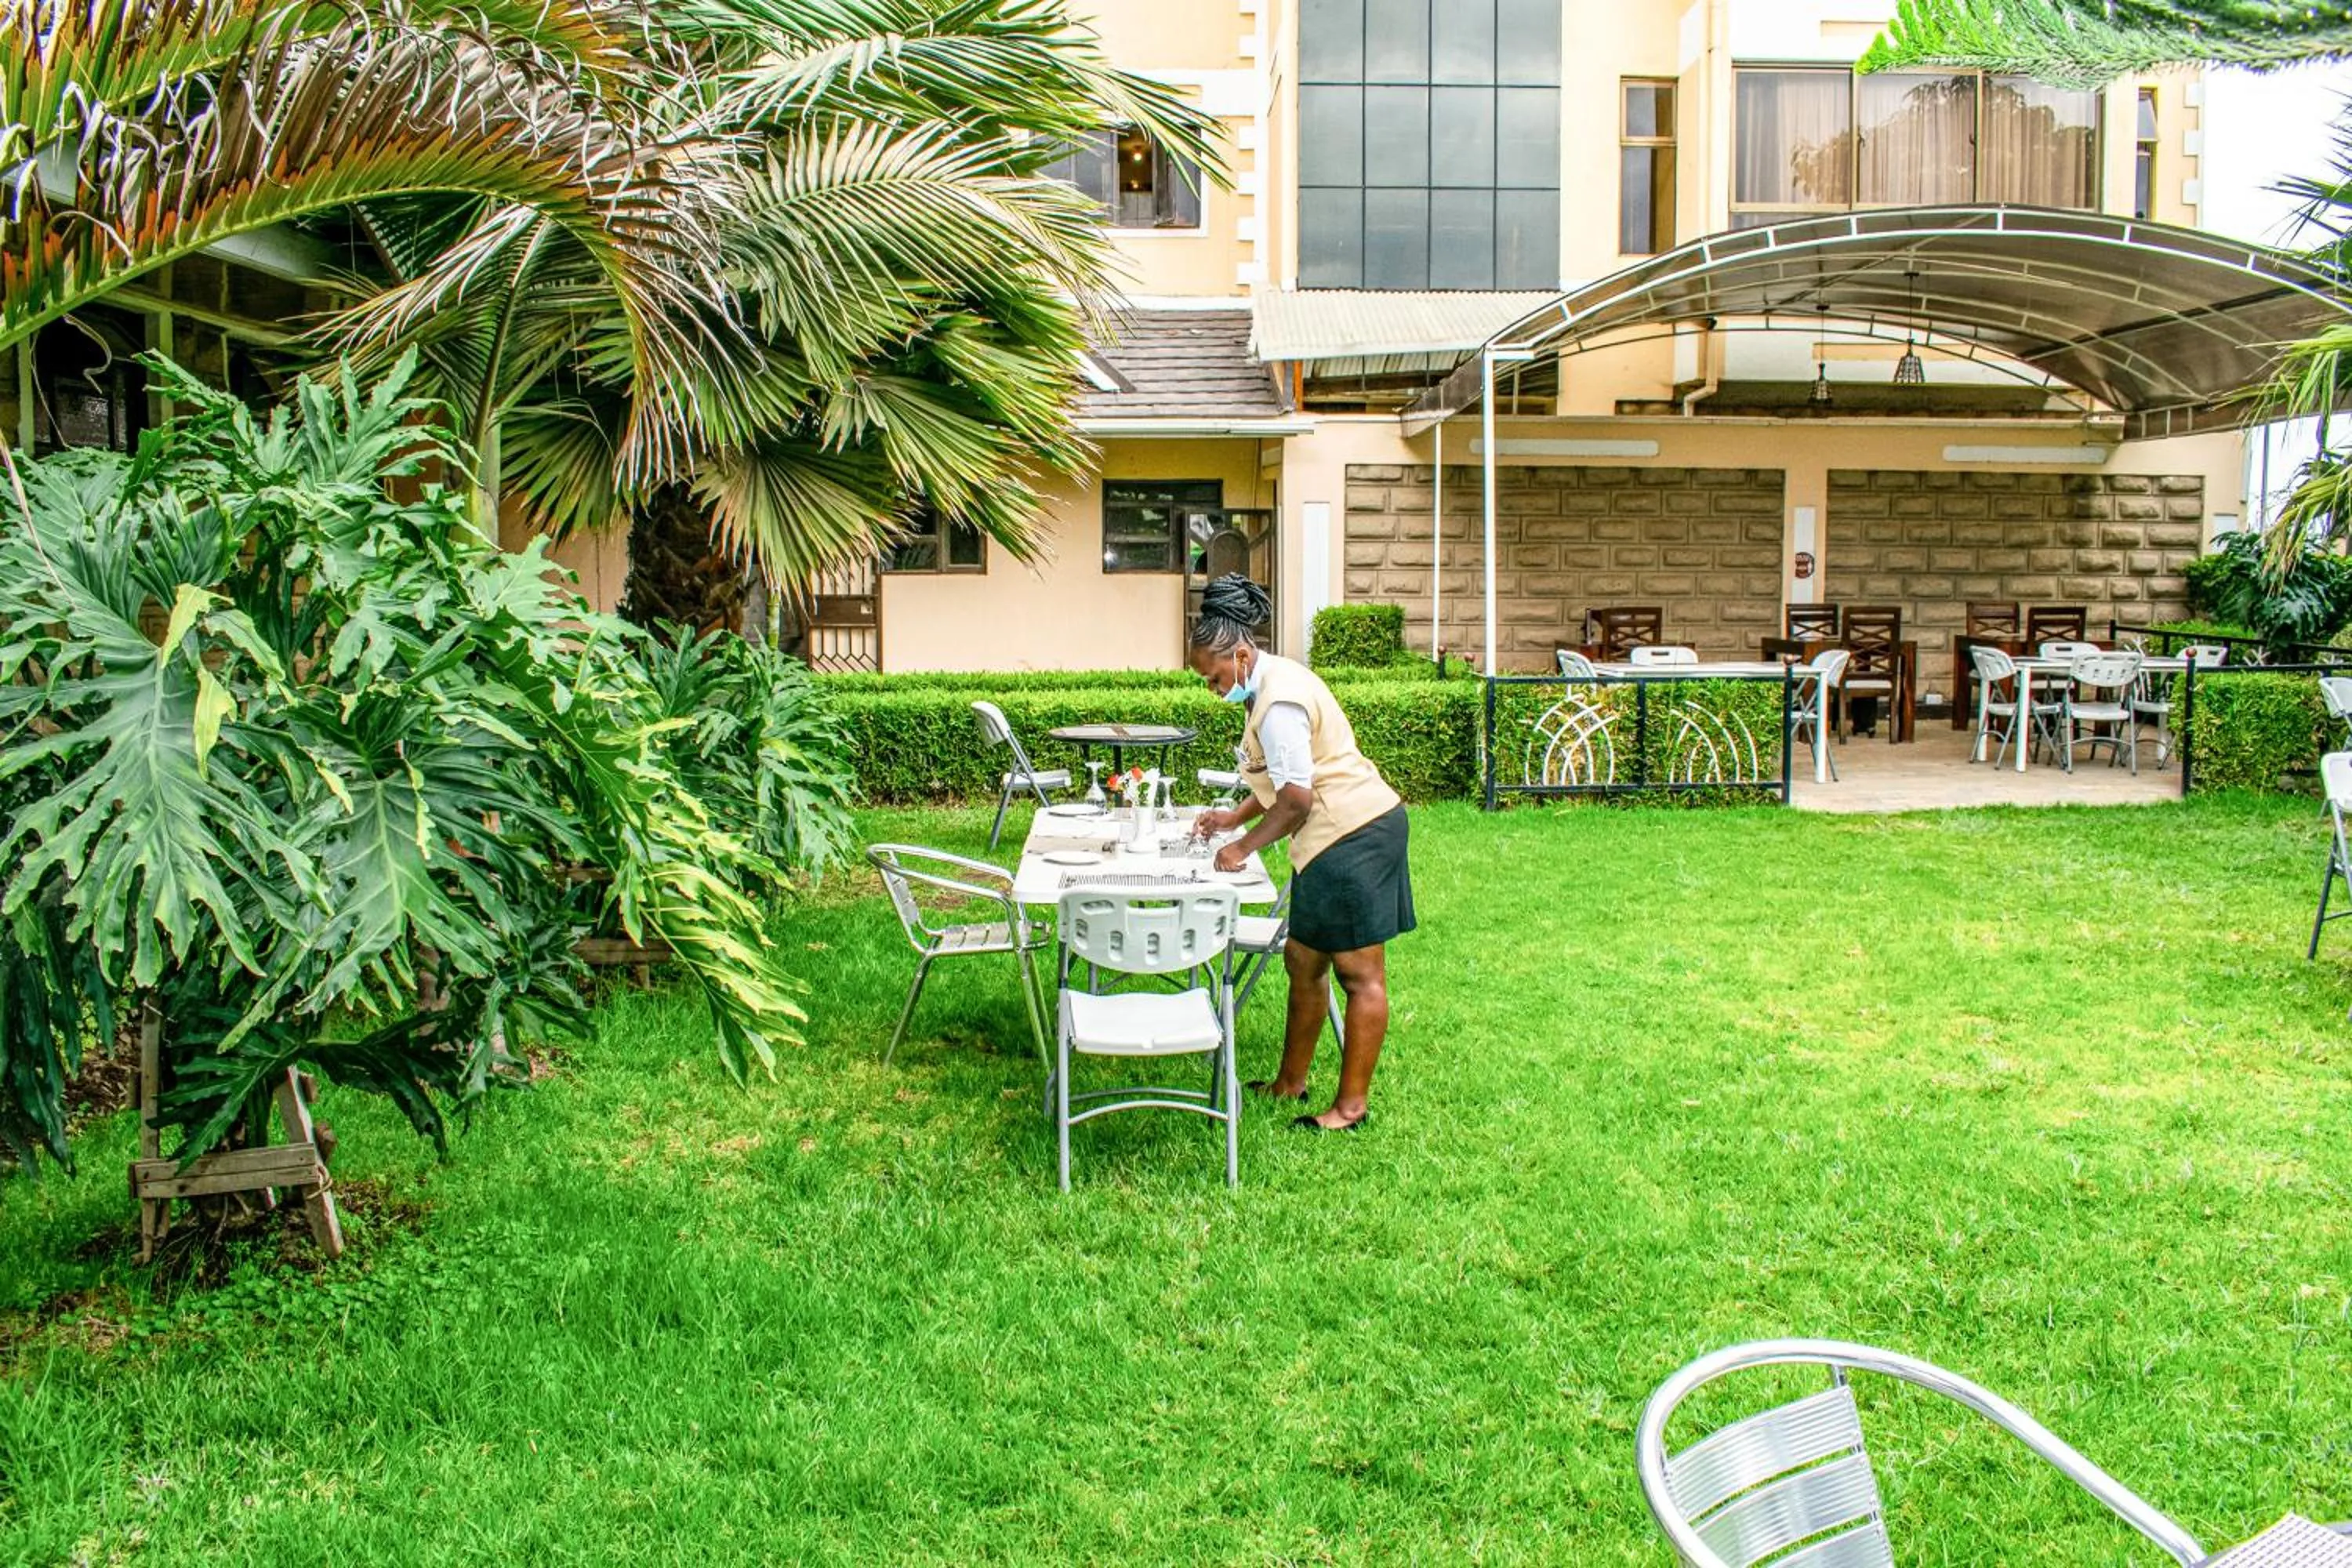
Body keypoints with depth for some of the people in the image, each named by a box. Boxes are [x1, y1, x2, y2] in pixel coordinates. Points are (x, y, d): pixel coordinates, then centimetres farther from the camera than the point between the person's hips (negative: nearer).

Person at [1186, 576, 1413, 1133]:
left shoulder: (1278, 704, -19)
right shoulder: (1275, 680, 14)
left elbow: (1298, 798, -22)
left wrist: (1244, 848, -11)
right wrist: (1236, 817, 16)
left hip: (1353, 836, -11)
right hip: (1343, 836, 11)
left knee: (1360, 976, -3)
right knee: (1303, 963, 17)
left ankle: (1351, 1106, 3)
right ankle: (1291, 1081, 28)